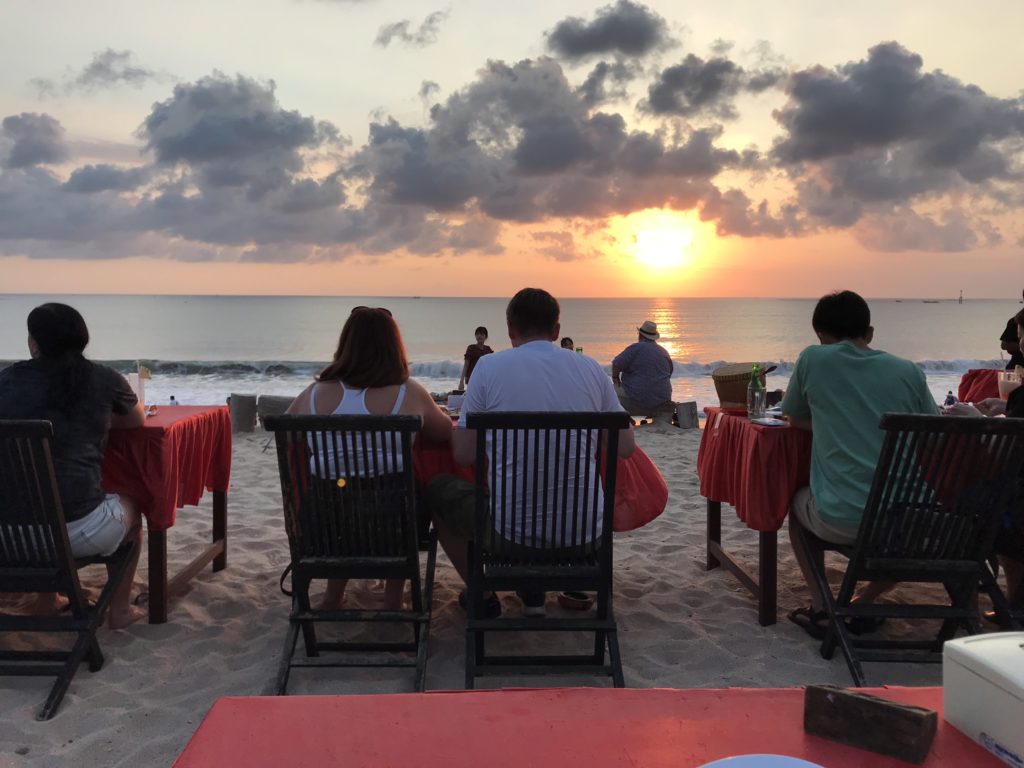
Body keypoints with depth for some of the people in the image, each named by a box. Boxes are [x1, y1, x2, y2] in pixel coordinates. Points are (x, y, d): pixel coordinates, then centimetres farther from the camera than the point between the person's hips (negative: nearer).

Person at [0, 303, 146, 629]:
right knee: (129, 506, 30)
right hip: (78, 530, -3)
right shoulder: (104, 379, -1)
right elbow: (138, 421, 18)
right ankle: (120, 609, 35)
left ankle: (46, 601, 46)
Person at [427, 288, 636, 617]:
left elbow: (463, 455, -4)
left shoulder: (490, 367, -5)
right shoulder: (590, 368, 2)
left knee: (437, 489, 25)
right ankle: (534, 591, 33)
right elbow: (626, 448, 6)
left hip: (510, 529, -3)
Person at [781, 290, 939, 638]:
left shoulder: (812, 359, 1)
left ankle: (820, 608, 22)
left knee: (797, 502, 32)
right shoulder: (909, 371, 7)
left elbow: (796, 420, 14)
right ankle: (864, 604, 23)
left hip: (840, 521, -2)